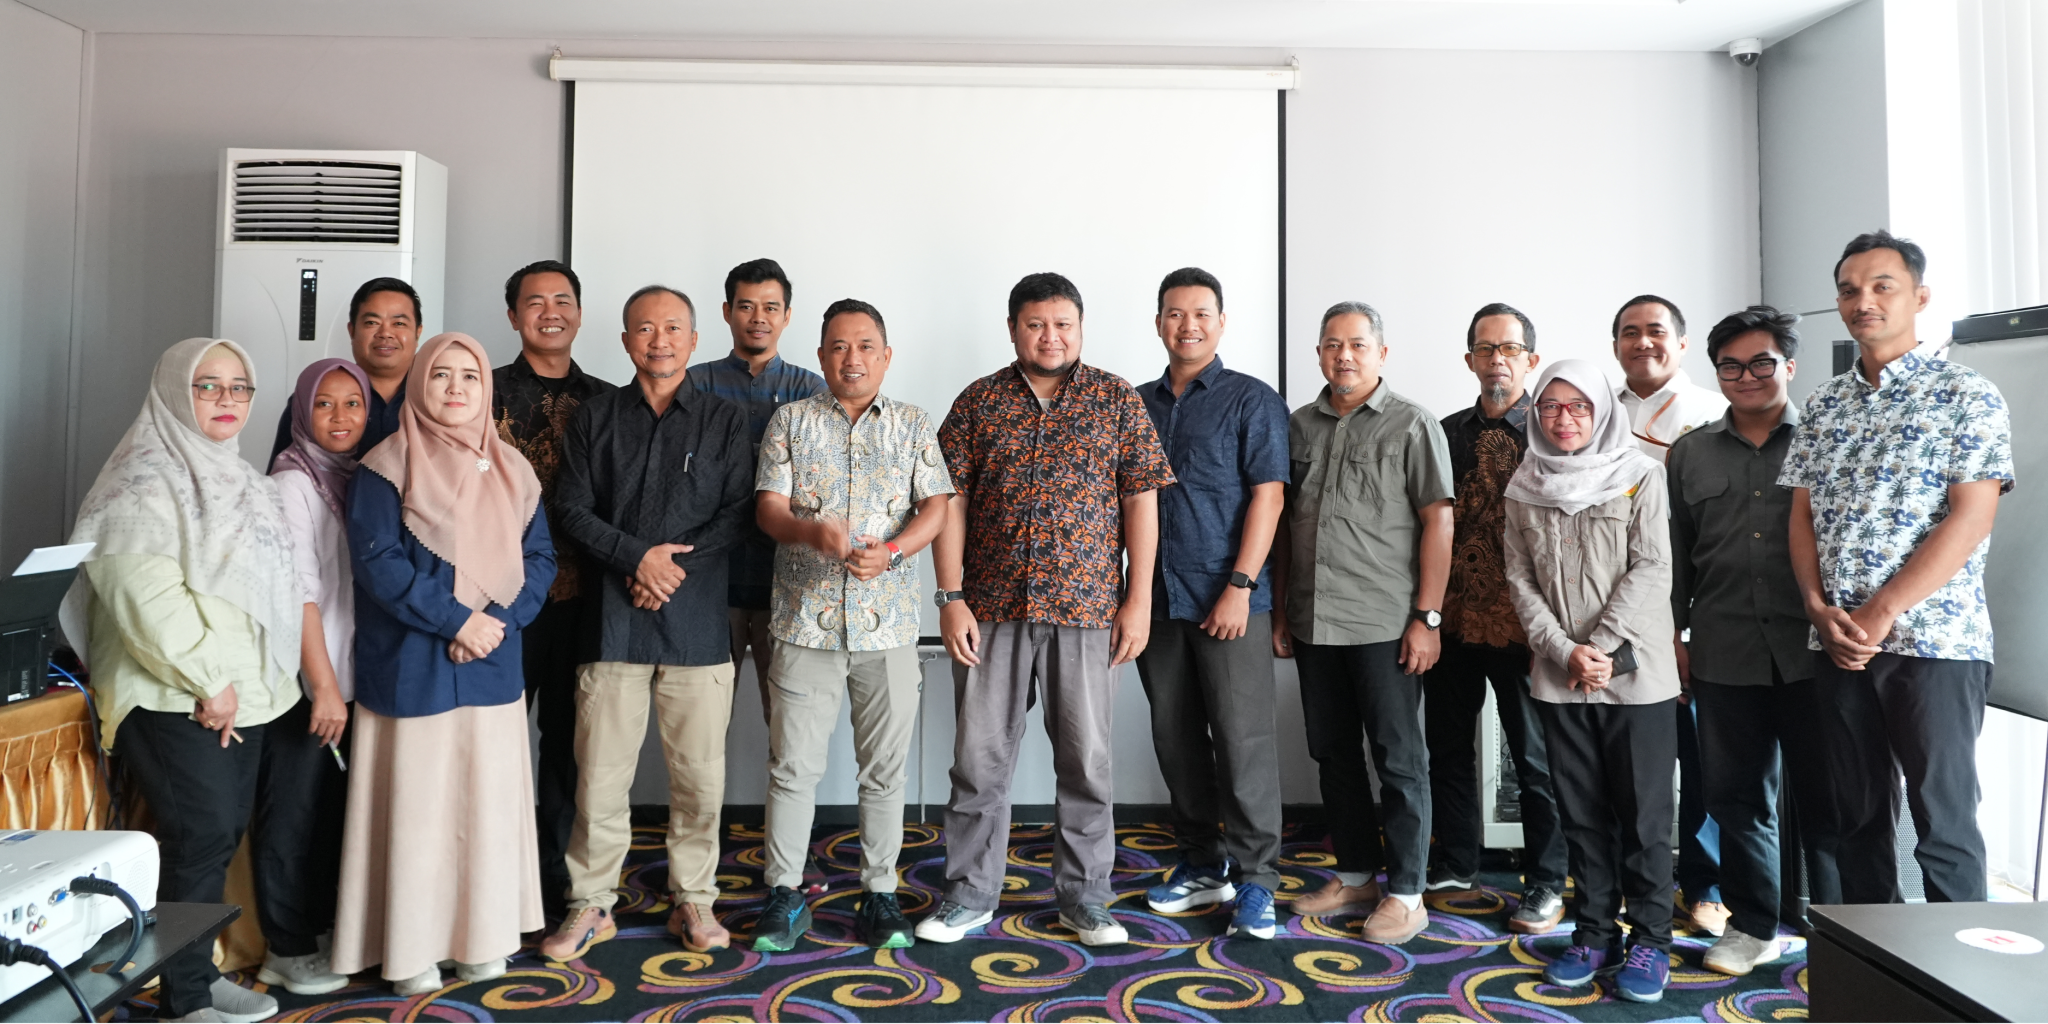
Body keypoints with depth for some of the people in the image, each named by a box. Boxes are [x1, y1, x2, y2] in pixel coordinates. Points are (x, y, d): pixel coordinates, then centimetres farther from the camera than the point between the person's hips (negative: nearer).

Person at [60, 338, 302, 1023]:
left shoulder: (235, 478, 17)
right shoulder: (146, 481, -10)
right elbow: (144, 594, -21)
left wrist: (245, 681, 16)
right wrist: (207, 681, -19)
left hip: (245, 693, 8)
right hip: (178, 702, -8)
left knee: (226, 833, 13)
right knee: (202, 839, -4)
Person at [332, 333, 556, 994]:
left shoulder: (511, 469, 8)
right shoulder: (386, 466, -4)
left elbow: (539, 557, 6)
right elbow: (377, 561, -12)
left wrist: (500, 619, -11)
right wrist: (455, 619, -17)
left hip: (493, 665, 4)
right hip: (412, 668, -4)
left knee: (489, 800, 9)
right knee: (416, 804, 3)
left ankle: (483, 937, 23)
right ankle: (410, 946, 18)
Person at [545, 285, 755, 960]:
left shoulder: (724, 420, 9)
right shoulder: (594, 419, 11)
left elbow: (738, 513, 2)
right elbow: (573, 510, 4)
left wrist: (677, 565, -10)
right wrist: (638, 556, -10)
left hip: (698, 620, 0)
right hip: (613, 620, 1)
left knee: (700, 773, 3)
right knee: (600, 773, 3)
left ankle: (693, 901, 20)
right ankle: (591, 905, 19)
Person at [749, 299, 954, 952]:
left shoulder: (914, 425, 9)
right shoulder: (791, 421, 7)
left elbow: (935, 506, 0)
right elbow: (768, 506, 0)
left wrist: (891, 551, -18)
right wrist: (813, 532, -21)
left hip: (888, 622, 1)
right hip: (806, 619, 0)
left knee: (885, 769, 7)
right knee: (793, 765, 3)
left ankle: (880, 895, 20)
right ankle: (784, 895, 17)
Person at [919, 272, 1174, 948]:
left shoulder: (1118, 400, 4)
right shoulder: (978, 402, 5)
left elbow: (1140, 499, 2)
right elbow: (951, 501, 3)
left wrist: (1139, 599, -4)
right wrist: (951, 597, -5)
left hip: (1086, 609, 0)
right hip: (991, 608, 1)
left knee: (1087, 758, 7)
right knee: (980, 756, 7)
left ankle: (1084, 897, 23)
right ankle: (970, 893, 21)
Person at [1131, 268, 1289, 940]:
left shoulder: (1252, 400, 0)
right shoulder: (1137, 405, 14)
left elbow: (1267, 497, -7)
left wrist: (1240, 586, -15)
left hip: (1228, 599, -5)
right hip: (1158, 599, 5)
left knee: (1243, 739, -3)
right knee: (1176, 738, 11)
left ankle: (1255, 879, 8)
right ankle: (1203, 863, 25)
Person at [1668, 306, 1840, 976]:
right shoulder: (1691, 451, 12)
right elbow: (1675, 549, 14)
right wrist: (1674, 631, 10)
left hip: (1812, 651, -2)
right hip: (1725, 654, 3)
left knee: (1825, 796, 4)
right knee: (1737, 795, 10)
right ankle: (1753, 926, 24)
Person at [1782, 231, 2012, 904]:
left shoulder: (1966, 395, -2)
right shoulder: (1825, 405, 13)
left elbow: (1971, 518, -11)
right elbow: (1802, 514, 10)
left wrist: (1881, 612, -16)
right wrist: (1820, 608, -5)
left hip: (1934, 641, -5)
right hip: (1837, 644, 5)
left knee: (1943, 823, 0)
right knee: (1858, 817, 12)